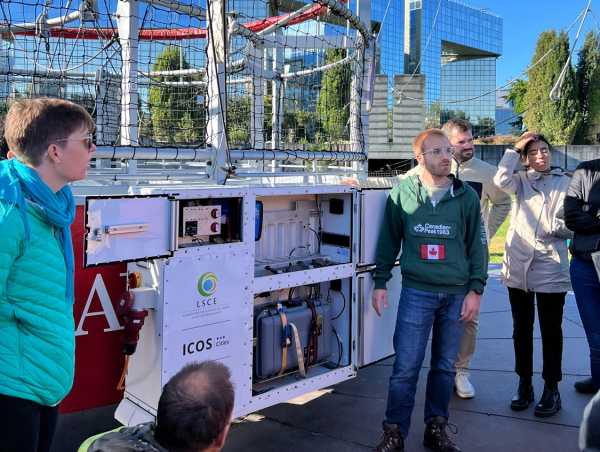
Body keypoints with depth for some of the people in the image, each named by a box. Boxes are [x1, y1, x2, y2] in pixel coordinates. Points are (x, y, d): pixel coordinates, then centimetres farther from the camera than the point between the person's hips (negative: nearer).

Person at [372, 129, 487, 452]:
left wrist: (476, 290, 0)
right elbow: (388, 241, 5)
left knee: (445, 366, 12)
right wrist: (380, 282, 3)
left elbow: (477, 246, 5)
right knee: (405, 366, -1)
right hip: (416, 292, -1)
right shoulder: (402, 193, 0)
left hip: (456, 294, 2)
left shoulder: (467, 196, 2)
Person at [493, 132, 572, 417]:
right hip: (518, 266, 2)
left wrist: (556, 227, -15)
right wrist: (515, 148, -7)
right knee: (521, 329, 11)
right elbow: (501, 180, -13)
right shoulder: (520, 181, 10)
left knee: (551, 331, 4)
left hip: (551, 268, -2)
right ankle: (524, 385, 25)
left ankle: (551, 389, 17)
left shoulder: (566, 183, 6)